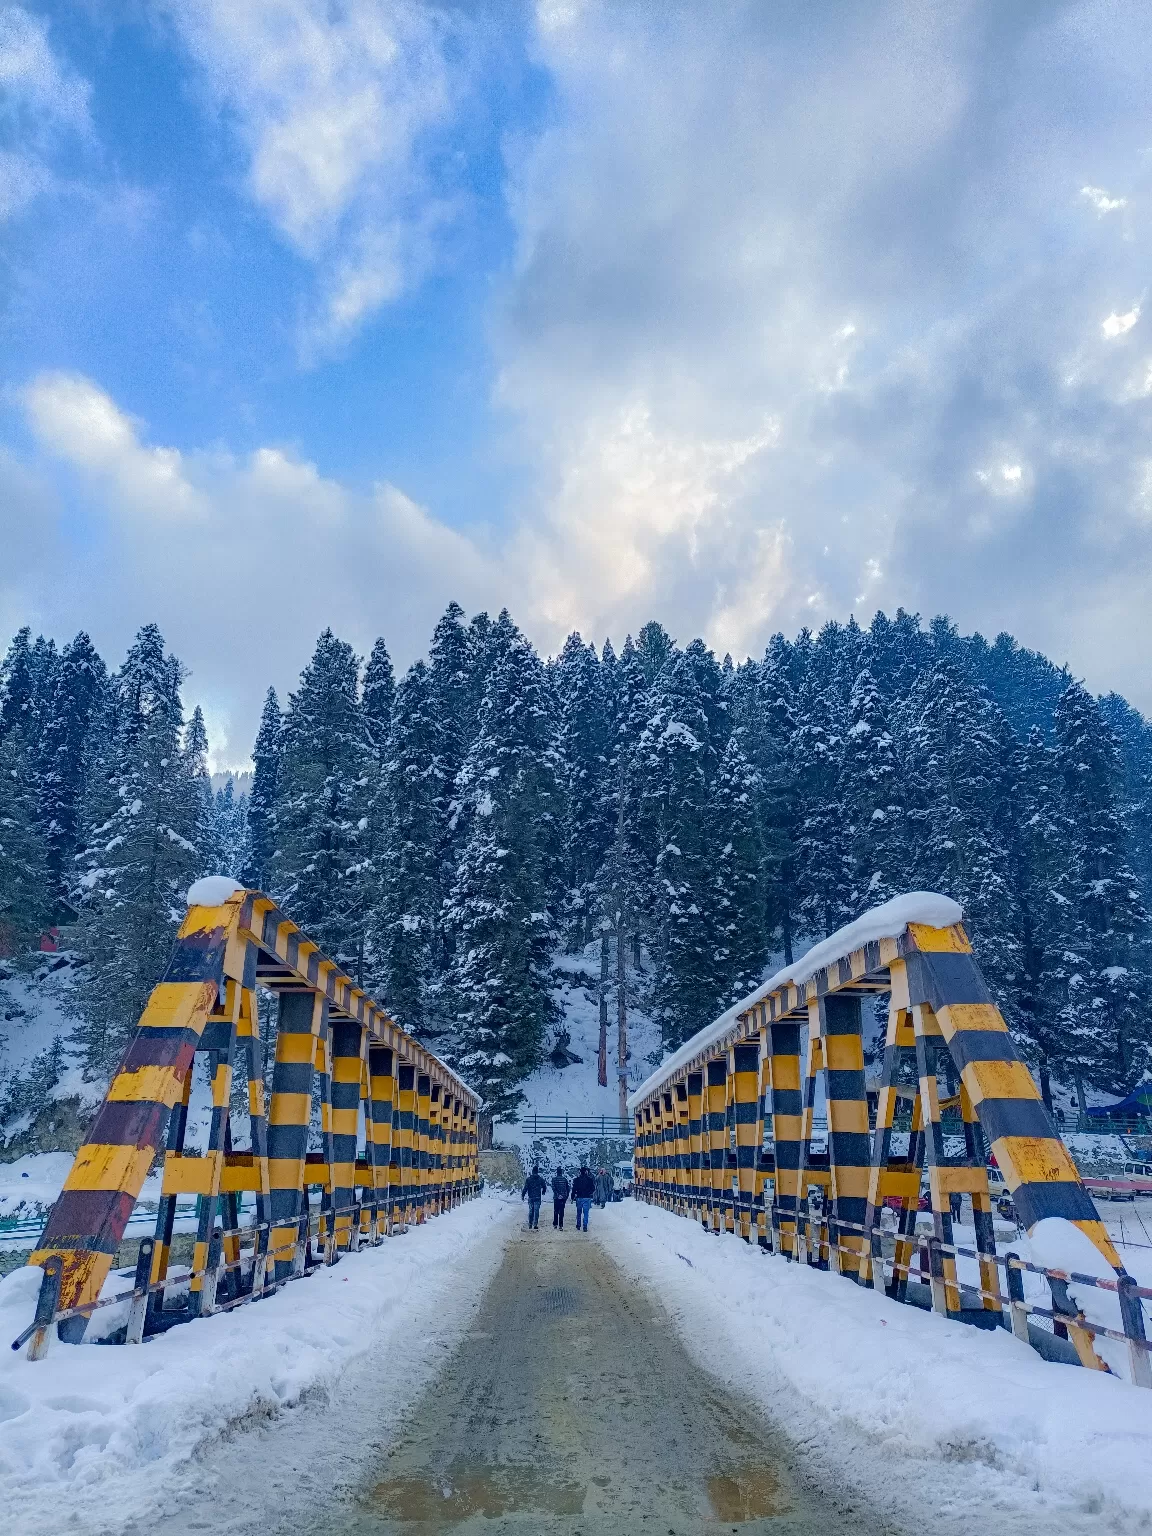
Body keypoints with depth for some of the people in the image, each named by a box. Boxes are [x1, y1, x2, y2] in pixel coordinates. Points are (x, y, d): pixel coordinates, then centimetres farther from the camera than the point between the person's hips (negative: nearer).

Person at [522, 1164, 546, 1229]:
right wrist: (543, 1193, 28)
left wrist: (522, 1195, 2)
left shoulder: (528, 1179, -5)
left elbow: (525, 1188, -8)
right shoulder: (540, 1179, -2)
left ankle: (530, 1224, 17)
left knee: (530, 1211, 13)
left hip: (530, 1197, 1)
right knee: (536, 1211, 1)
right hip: (538, 1197, -1)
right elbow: (544, 1187, 8)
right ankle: (535, 1224, -5)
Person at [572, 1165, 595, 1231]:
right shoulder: (590, 1179, -5)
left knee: (579, 1213, 17)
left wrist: (573, 1197, 7)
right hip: (587, 1198, -1)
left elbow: (574, 1189, -4)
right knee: (585, 1213, 3)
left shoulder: (576, 1179, -5)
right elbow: (593, 1189, 0)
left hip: (579, 1198, 1)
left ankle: (578, 1226, 21)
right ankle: (585, 1227, -3)